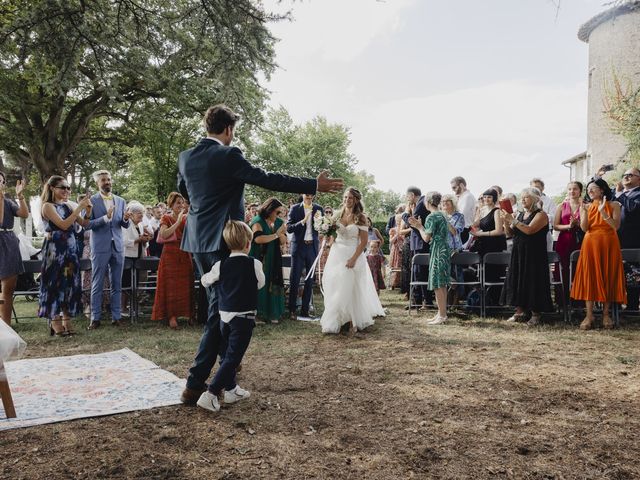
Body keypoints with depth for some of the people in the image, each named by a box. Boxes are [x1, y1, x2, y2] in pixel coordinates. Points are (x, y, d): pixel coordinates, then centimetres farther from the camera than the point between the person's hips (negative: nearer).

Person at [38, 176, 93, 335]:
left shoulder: (67, 206, 11)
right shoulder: (48, 206, -7)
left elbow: (85, 223, 11)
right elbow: (63, 225, -19)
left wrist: (88, 209, -5)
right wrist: (79, 207, -19)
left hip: (70, 249, 7)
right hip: (55, 249, -6)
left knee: (69, 283, 7)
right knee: (55, 282, -1)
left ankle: (66, 320, 14)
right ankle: (55, 322, 6)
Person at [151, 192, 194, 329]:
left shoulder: (186, 218, 12)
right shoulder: (166, 218, 2)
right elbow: (164, 235, -15)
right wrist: (178, 221, -16)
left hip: (185, 254, 3)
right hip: (170, 254, -3)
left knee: (186, 285, 1)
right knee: (171, 285, -4)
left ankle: (189, 314, 7)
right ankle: (172, 316, -3)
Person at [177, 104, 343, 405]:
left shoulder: (185, 157, 8)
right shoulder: (228, 155, -13)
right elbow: (268, 180, -17)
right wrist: (314, 185, -13)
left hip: (196, 240, 8)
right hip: (221, 241, -8)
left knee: (216, 303, 21)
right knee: (220, 309, -3)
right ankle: (194, 385, -4)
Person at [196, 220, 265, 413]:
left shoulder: (221, 265, -2)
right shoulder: (254, 264, -9)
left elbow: (205, 281, 13)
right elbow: (260, 284, 7)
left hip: (224, 315, 4)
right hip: (244, 317, -4)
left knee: (226, 354, 18)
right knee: (232, 358, -2)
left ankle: (231, 389, 31)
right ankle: (210, 394, -9)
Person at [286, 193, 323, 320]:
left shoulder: (319, 209, 5)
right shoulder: (295, 208, 0)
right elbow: (289, 228, -6)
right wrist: (303, 221, -19)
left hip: (313, 247, 3)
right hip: (299, 246, -2)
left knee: (310, 280, 8)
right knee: (295, 279, -1)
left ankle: (305, 310, 17)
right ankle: (292, 310, 7)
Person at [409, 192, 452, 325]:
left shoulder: (432, 217, -12)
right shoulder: (441, 215, 16)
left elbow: (426, 238, -12)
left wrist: (419, 227, 3)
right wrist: (420, 226, 17)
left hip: (438, 252, -10)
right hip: (444, 250, 10)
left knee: (437, 285, -6)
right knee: (442, 285, 12)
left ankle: (442, 315, -3)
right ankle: (442, 313, 17)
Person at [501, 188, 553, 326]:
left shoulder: (540, 215, -7)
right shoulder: (520, 214, 14)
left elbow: (529, 230, -22)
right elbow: (510, 233, 11)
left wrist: (512, 220, -22)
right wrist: (505, 221, -6)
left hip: (534, 255, -7)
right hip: (518, 254, 7)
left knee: (533, 283, -4)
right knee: (517, 280, 6)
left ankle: (535, 314, 5)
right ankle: (520, 311, 13)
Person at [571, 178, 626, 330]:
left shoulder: (613, 205, 3)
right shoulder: (587, 207, 9)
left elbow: (616, 226, -10)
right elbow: (584, 228, -2)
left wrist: (603, 212, -19)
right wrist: (584, 212, -14)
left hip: (609, 245, -1)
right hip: (591, 244, 2)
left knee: (608, 278, 1)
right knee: (589, 277, -4)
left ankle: (606, 314, 9)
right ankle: (589, 315, -3)